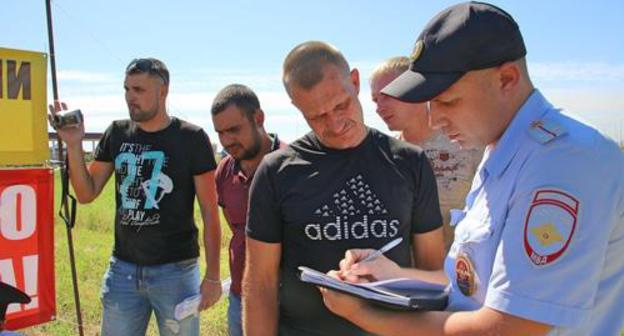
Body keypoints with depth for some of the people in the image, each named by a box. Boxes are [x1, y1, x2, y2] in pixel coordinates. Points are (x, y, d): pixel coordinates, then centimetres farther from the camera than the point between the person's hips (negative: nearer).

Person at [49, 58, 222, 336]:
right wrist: (74, 145, -7)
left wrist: (212, 275, -10)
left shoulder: (191, 138, -8)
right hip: (123, 270, 4)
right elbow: (86, 194, 8)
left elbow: (210, 212, -7)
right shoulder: (117, 134, 5)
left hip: (175, 271, -4)